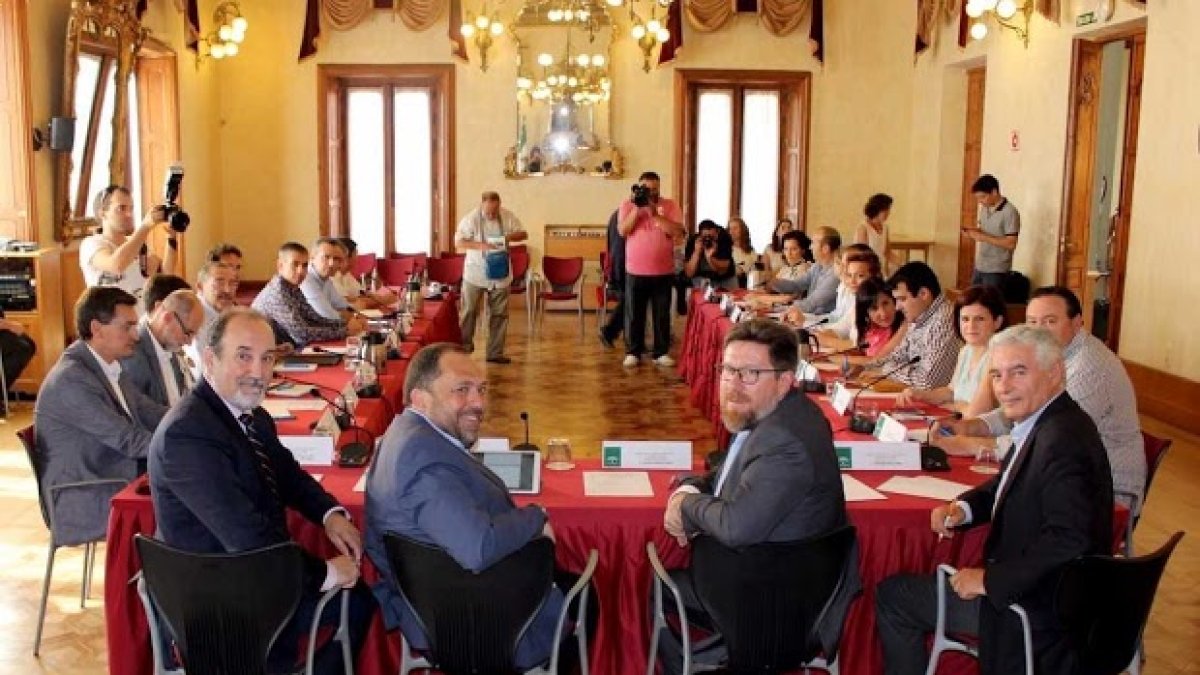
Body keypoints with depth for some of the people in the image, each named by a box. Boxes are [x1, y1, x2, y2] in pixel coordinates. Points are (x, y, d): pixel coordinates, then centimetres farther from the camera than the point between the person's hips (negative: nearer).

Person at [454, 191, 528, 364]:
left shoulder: (508, 217, -2)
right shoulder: (471, 219, -11)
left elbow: (523, 234, 5)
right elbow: (458, 242, -12)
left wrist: (510, 236, -16)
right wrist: (480, 245, -26)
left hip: (500, 274, 3)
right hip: (475, 274, -3)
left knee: (499, 314, 6)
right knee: (469, 311, 2)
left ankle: (495, 353, 14)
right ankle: (464, 347, 19)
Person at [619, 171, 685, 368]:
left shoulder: (670, 205, 0)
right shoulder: (628, 203, 1)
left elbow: (678, 232, -13)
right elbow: (623, 231, -10)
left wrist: (654, 213, -18)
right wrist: (637, 208, -17)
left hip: (663, 271, 0)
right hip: (635, 270, 0)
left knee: (662, 314, 7)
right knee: (634, 314, 6)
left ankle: (661, 352, 17)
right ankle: (633, 352, 16)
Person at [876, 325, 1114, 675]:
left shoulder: (1063, 439, -27)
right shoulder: (1043, 423, 4)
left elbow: (1068, 540, -34)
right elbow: (1004, 486, 19)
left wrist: (990, 580, -24)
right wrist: (961, 508, -2)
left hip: (1042, 607, -10)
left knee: (892, 595, 0)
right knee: (894, 592, 21)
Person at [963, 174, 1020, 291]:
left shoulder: (1010, 212, -16)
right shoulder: (984, 208, 8)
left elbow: (1011, 244, -20)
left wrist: (984, 237, -23)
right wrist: (974, 232, -1)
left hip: (996, 270, -7)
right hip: (979, 267, 7)